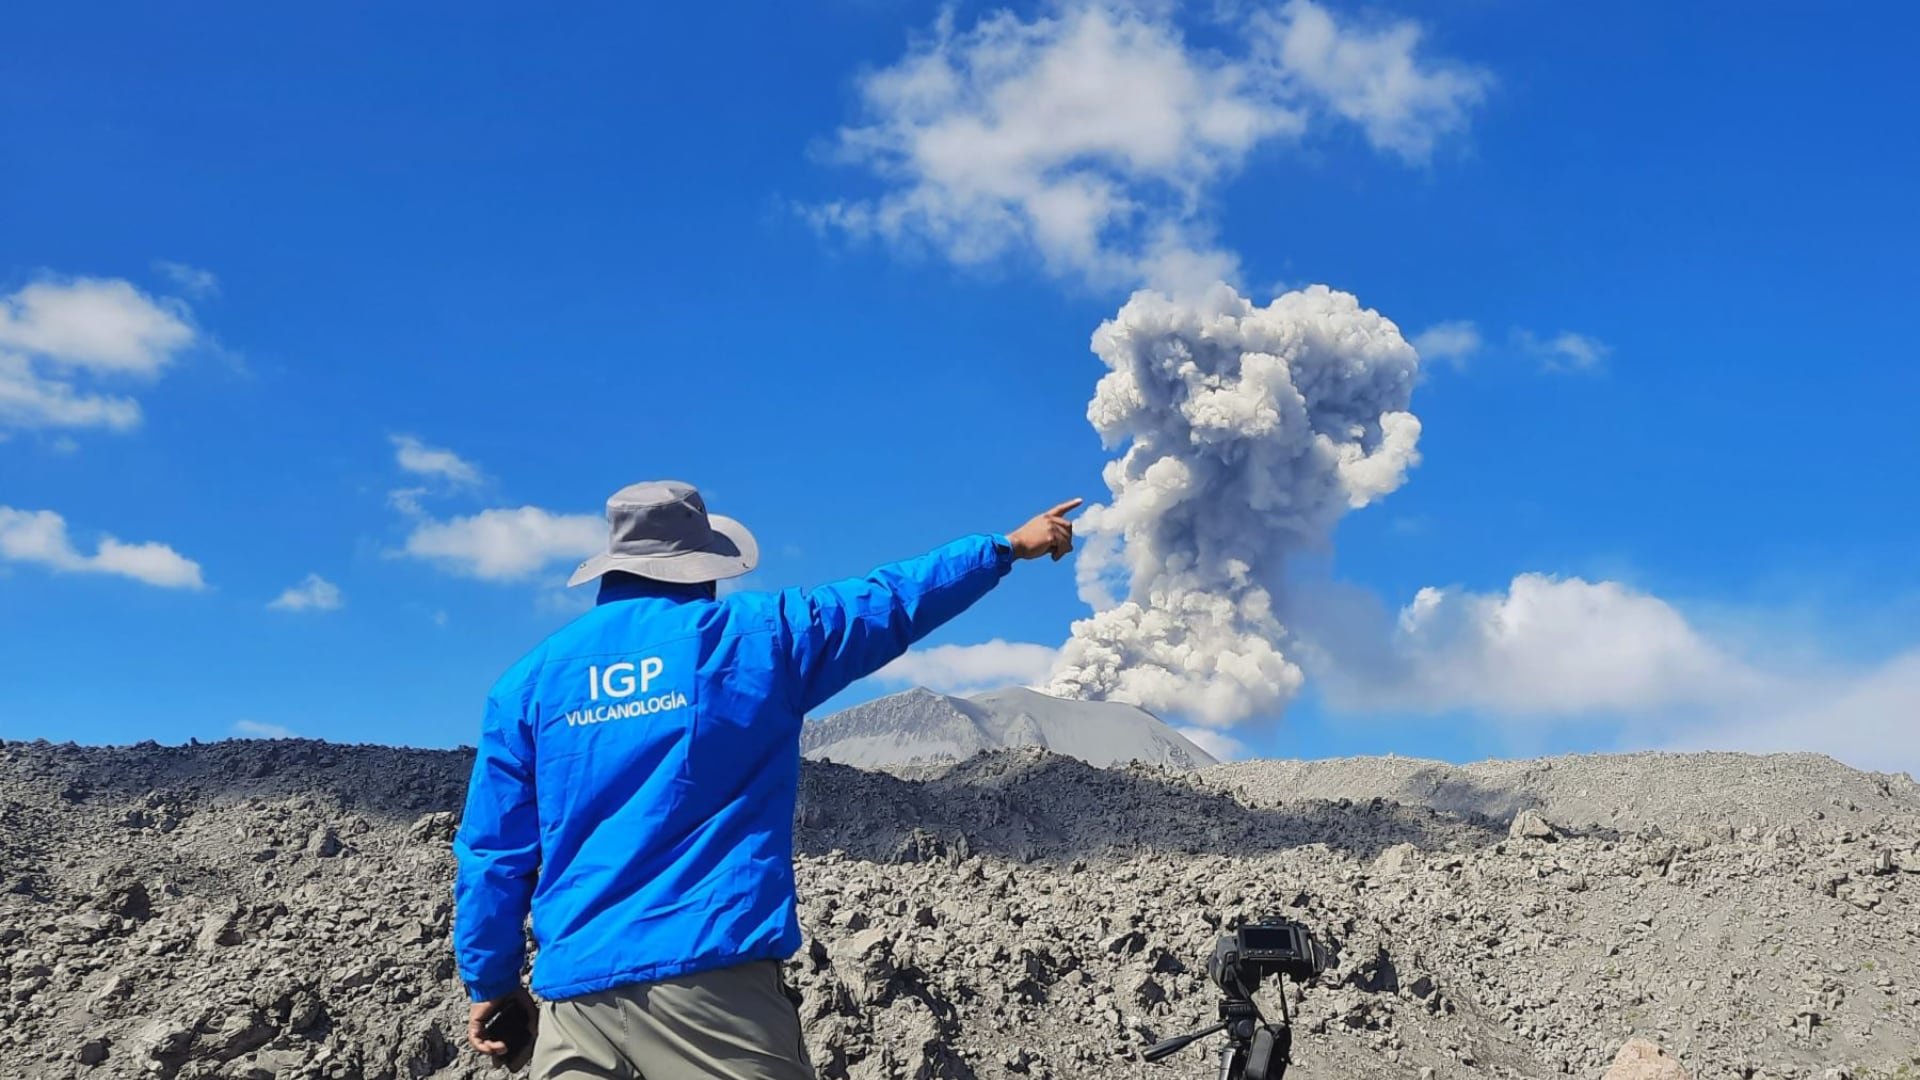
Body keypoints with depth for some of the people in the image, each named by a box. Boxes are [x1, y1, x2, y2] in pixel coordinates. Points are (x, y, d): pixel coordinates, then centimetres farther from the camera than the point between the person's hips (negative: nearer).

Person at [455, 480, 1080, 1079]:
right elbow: (894, 599, 14)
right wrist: (1009, 547, 28)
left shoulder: (531, 679, 8)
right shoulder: (755, 635, 2)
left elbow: (493, 852, 8)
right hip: (710, 970, -3)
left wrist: (490, 983, 19)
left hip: (575, 989, 3)